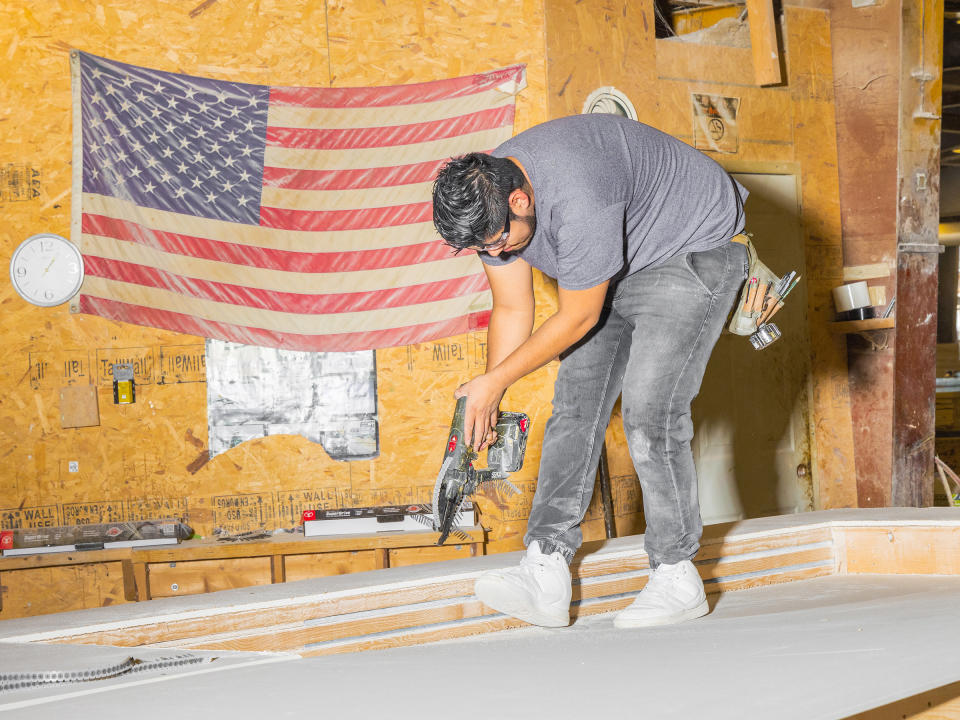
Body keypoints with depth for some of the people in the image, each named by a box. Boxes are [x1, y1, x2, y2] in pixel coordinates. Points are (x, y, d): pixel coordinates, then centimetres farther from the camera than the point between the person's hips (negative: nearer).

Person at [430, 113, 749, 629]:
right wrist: (486, 409, -2)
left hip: (697, 250, -8)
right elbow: (512, 311, -1)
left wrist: (495, 381, -17)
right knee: (575, 403, -3)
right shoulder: (487, 200, -13)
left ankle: (677, 581, -6)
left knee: (649, 412, -16)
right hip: (620, 266, 8)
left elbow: (578, 319, -26)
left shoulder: (577, 199, -39)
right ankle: (546, 577, -7)